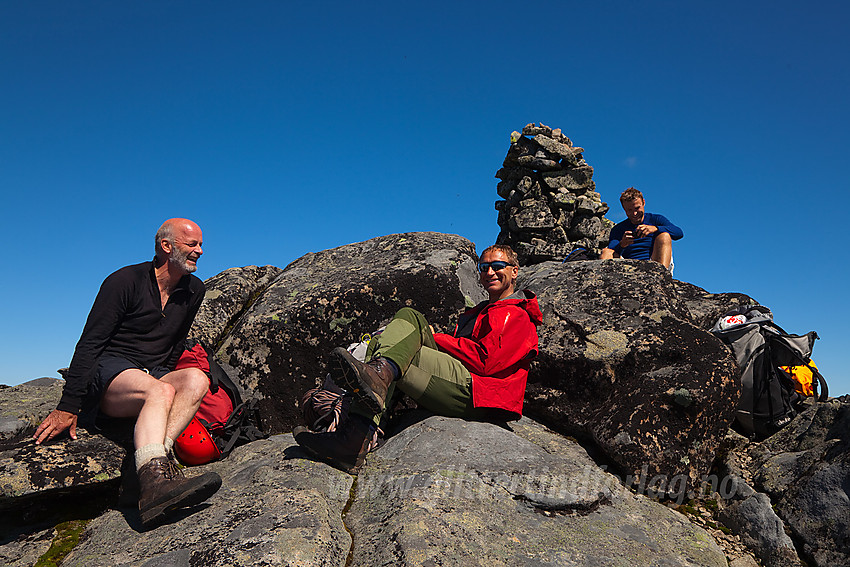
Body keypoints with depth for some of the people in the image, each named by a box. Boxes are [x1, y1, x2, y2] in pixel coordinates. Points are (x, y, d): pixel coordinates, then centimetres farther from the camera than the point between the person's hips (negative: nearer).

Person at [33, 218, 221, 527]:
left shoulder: (193, 290, 10)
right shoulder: (126, 281, -8)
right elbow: (89, 343, -12)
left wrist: (167, 377, 10)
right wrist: (68, 407, -17)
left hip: (155, 375, 5)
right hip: (109, 370, -5)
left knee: (196, 379, -28)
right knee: (161, 392, -37)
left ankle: (156, 456, -45)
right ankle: (154, 480, -56)